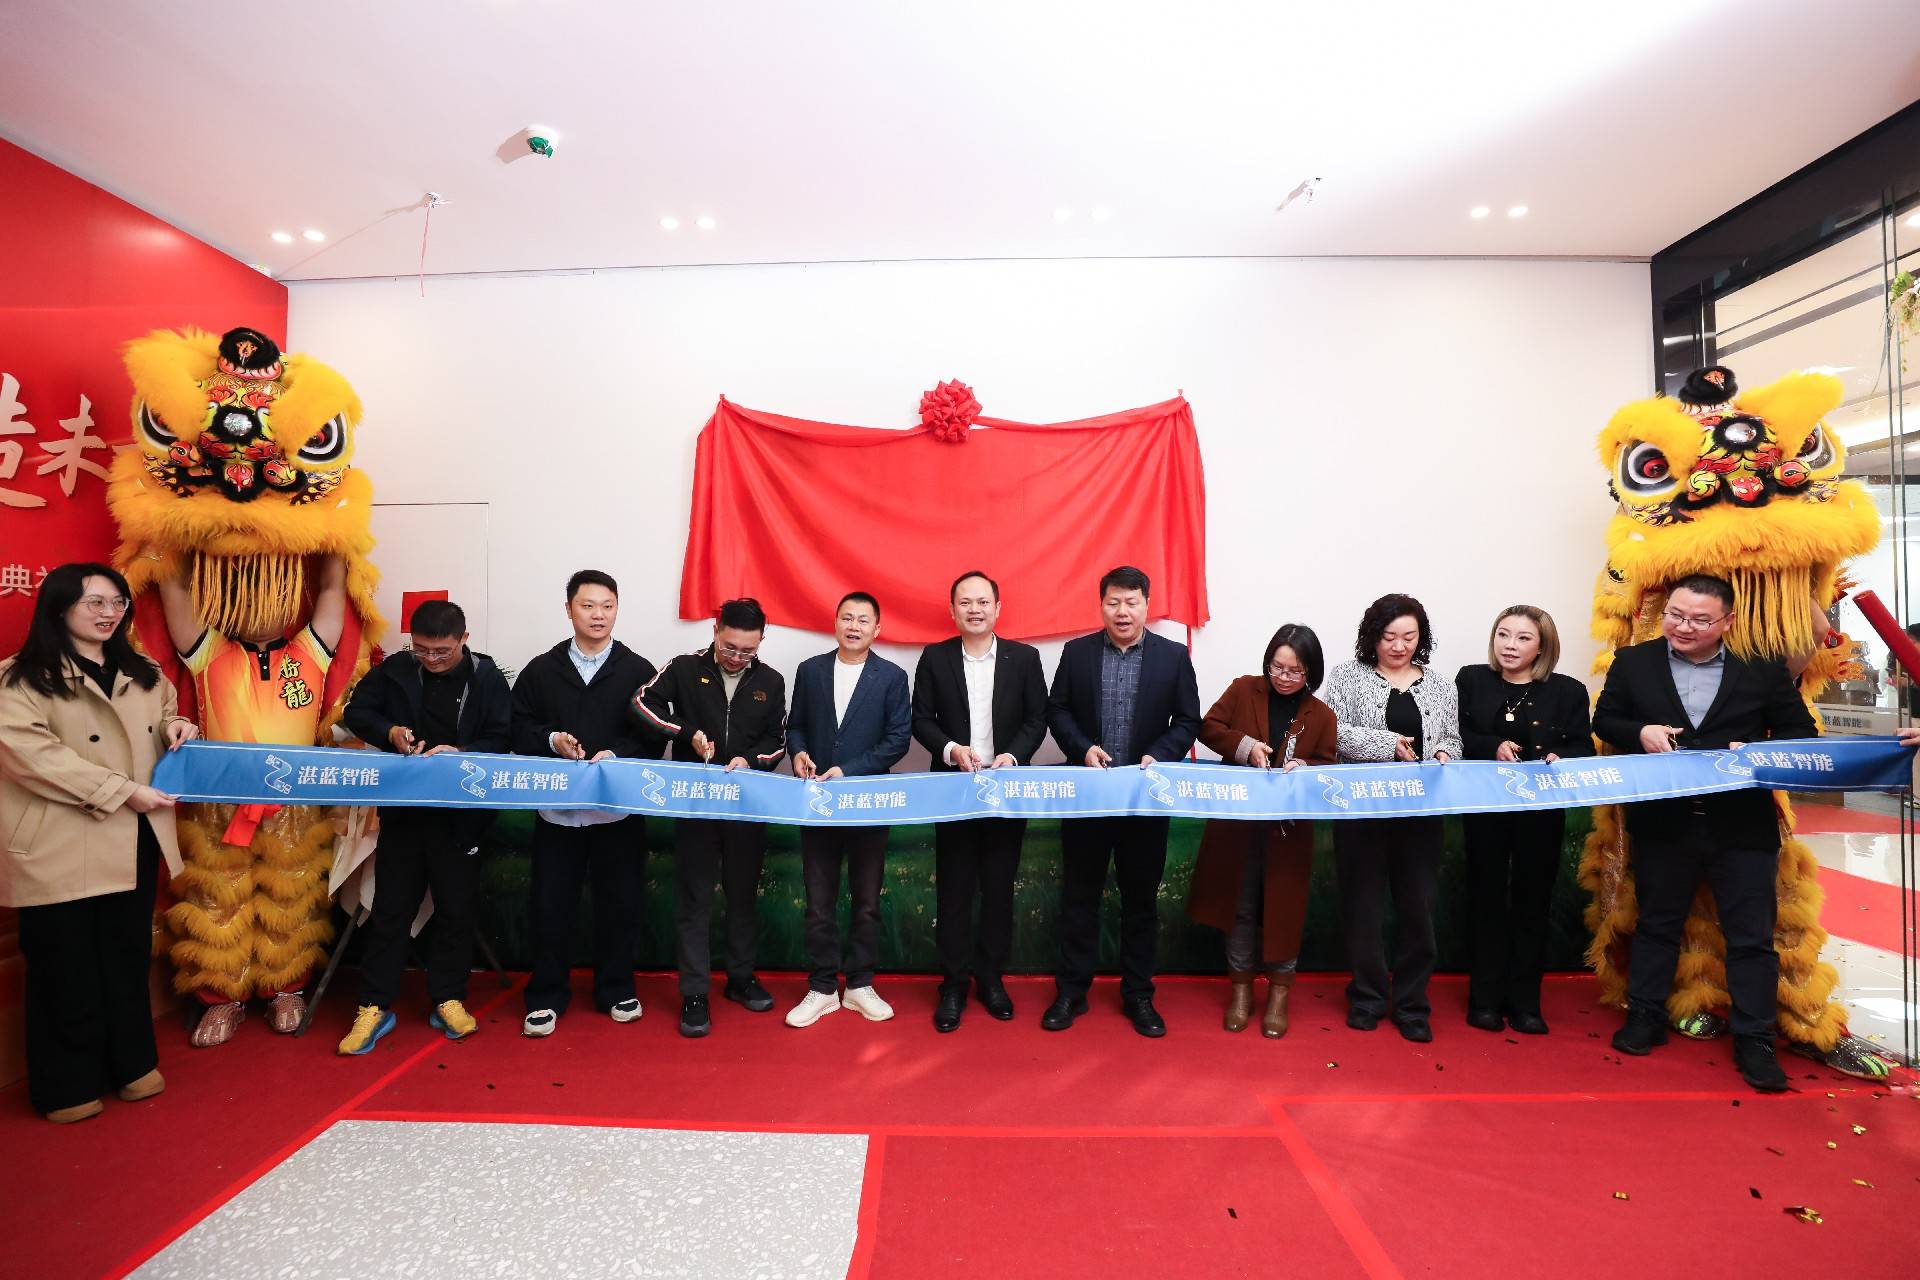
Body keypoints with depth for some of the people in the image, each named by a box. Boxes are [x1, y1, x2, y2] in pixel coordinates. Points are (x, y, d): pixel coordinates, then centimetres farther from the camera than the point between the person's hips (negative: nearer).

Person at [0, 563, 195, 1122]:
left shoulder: (143, 674, 13)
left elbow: (158, 727, 25)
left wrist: (175, 729, -1)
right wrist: (123, 791, -21)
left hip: (134, 841, 6)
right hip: (61, 846, -5)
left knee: (128, 955, 15)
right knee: (68, 966, 5)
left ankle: (131, 1062, 29)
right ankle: (68, 1084, 20)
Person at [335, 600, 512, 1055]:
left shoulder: (487, 678, -6)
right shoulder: (395, 669, -1)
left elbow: (502, 739, -8)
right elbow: (356, 713, 6)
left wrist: (459, 753, -25)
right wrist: (390, 732, -13)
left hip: (461, 815, -1)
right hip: (404, 808, 1)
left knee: (455, 908, 9)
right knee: (391, 906, 9)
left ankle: (448, 1000, 24)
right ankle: (374, 1006, 21)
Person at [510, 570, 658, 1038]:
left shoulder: (639, 671, 2)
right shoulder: (541, 670, 8)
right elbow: (519, 731, 7)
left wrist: (616, 754, -18)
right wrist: (551, 740, -12)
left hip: (620, 810, -1)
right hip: (556, 809, 1)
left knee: (619, 903, 8)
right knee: (550, 906, 7)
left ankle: (616, 991, 26)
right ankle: (546, 997, 24)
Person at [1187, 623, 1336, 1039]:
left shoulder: (1321, 716, 0)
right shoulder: (1243, 690, -1)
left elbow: (1329, 768, 1)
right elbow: (1208, 727, -1)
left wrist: (1303, 766, -20)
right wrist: (1245, 745, -17)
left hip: (1289, 827, 0)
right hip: (1238, 821, 0)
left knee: (1283, 908, 6)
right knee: (1240, 906, 9)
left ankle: (1279, 995, 24)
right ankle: (1240, 990, 25)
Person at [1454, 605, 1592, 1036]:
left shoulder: (1569, 691, 1)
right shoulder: (1471, 679, 2)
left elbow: (1584, 749, 0)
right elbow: (1453, 735, -2)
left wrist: (1560, 757, -20)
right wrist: (1493, 746, -19)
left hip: (1542, 813, 0)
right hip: (1485, 808, 0)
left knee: (1532, 902, 9)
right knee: (1487, 899, 7)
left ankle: (1525, 1000, 21)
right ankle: (1485, 998, 17)